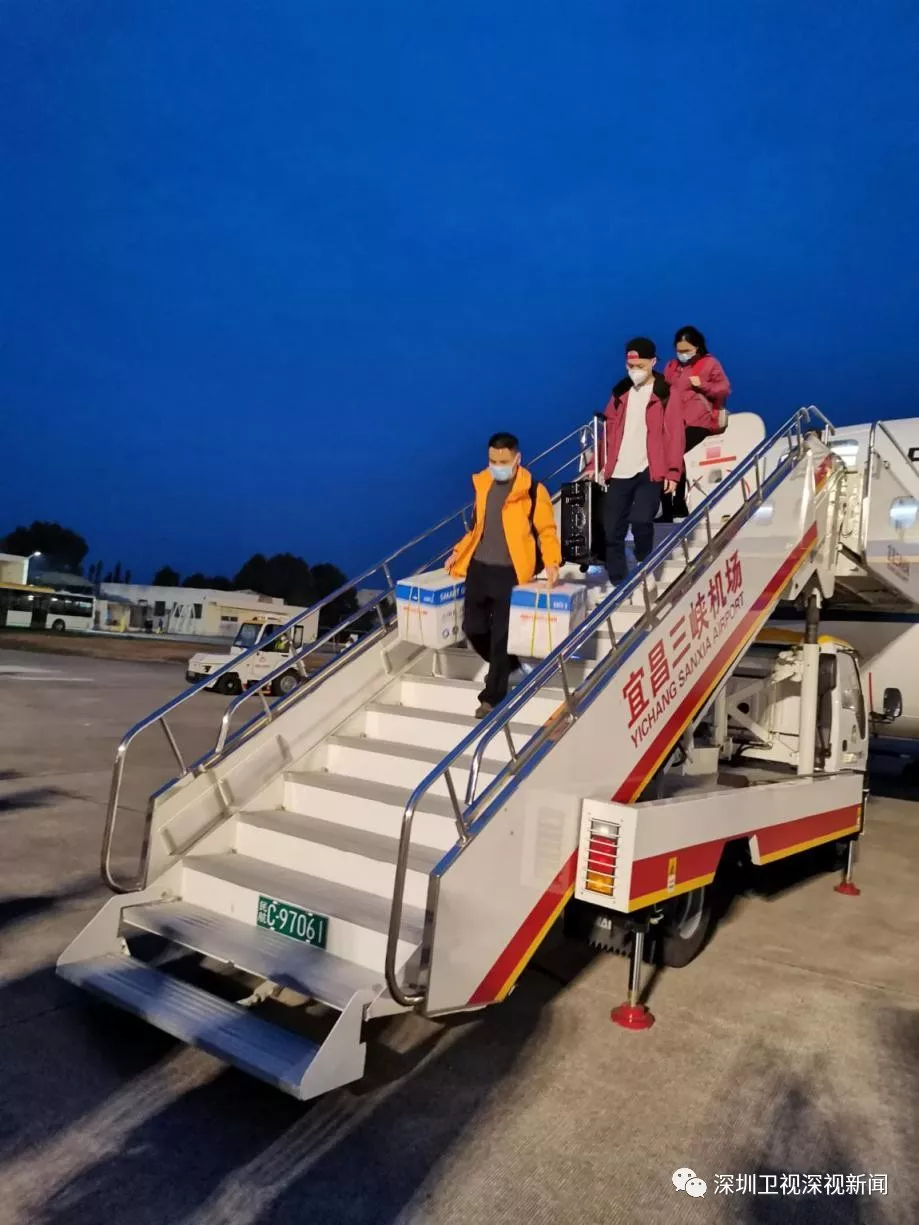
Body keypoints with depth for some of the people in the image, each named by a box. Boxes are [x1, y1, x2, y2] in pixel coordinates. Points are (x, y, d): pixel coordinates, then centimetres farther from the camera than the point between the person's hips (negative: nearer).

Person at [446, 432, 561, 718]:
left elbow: (547, 530, -7)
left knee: (501, 636, -1)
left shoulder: (532, 490, -8)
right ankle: (507, 665, 35)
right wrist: (459, 552, 12)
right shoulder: (482, 483, 9)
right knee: (472, 627, 9)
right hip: (478, 568, 6)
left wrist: (551, 562, -21)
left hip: (510, 573, -6)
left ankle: (492, 697, 12)